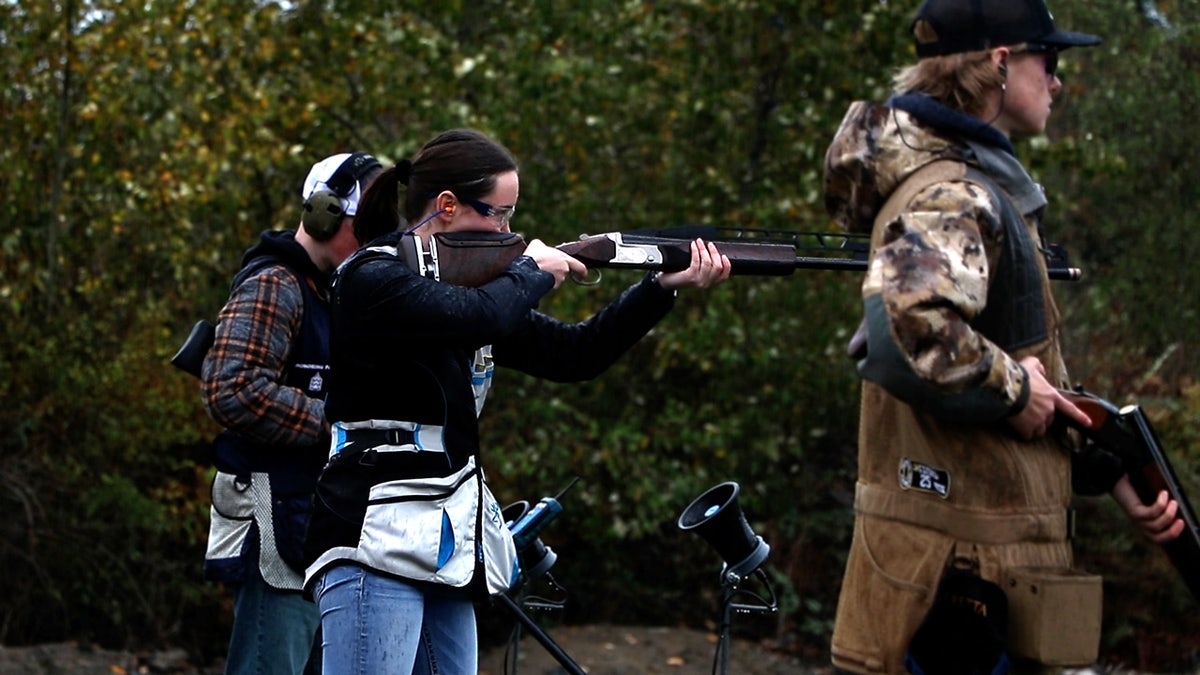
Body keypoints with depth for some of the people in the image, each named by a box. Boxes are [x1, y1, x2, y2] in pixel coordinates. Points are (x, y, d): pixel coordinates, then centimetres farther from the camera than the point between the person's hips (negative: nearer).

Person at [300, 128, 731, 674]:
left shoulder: (461, 282, 18)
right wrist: (533, 270, -5)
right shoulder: (371, 279, -9)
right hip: (376, 542, -9)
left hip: (449, 543, 9)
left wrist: (666, 287, 9)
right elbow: (479, 317, -26)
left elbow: (573, 354, 18)